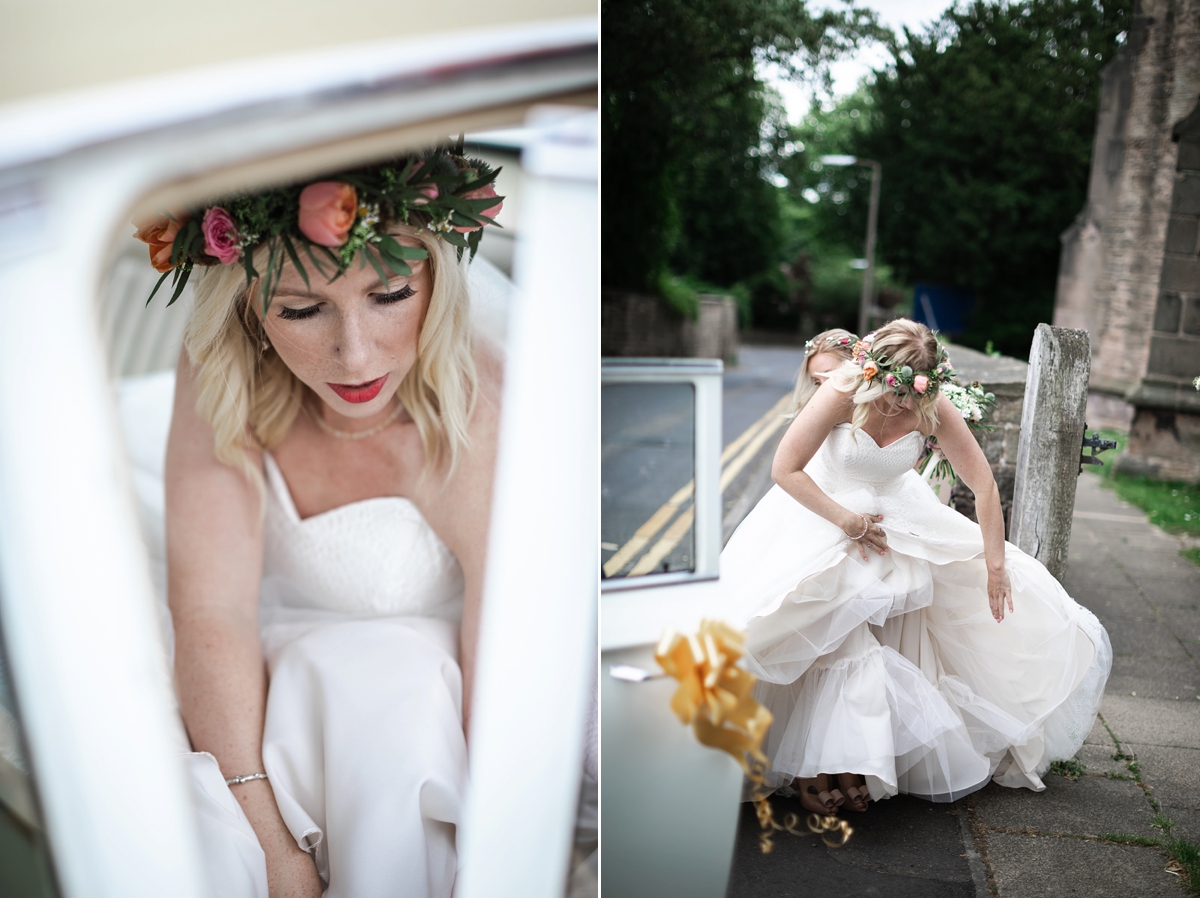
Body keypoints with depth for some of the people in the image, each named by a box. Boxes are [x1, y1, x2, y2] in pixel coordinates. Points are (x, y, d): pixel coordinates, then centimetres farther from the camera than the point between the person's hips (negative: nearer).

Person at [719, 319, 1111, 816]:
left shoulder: (934, 408, -20)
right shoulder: (842, 393, -27)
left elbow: (983, 484, -11)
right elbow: (785, 470, -23)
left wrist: (995, 563, -9)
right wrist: (847, 521, -21)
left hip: (897, 516, 4)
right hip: (823, 510, -3)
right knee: (824, 636, -18)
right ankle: (811, 765, -3)